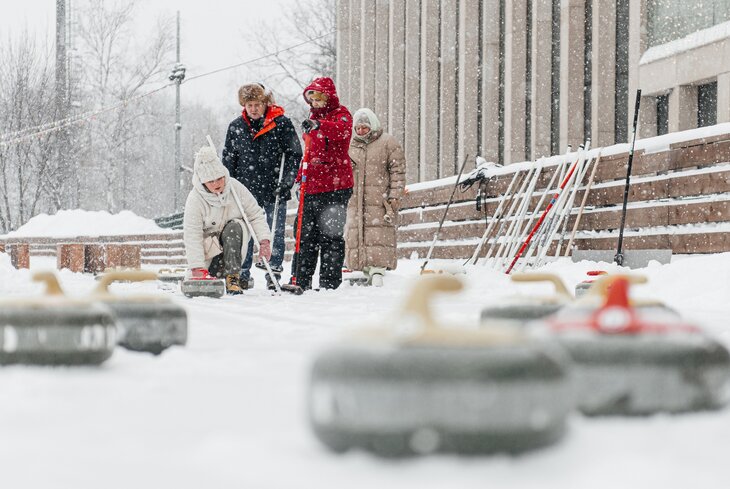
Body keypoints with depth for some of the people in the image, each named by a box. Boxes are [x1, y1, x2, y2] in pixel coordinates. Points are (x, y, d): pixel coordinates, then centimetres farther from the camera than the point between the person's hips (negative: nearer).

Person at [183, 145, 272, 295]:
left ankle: (233, 277, -28)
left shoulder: (235, 187, -13)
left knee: (235, 227, -31)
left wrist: (264, 241, -19)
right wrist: (197, 268, -31)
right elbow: (192, 236, -24)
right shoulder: (195, 199, -21)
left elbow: (256, 215, -5)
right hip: (209, 242, -2)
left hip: (233, 239, 2)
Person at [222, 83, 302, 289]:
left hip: (274, 190, -2)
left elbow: (294, 154, 0)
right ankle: (242, 275, 12)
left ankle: (274, 275, 9)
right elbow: (228, 160, 12)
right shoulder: (236, 127, 6)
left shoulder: (282, 123, -3)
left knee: (275, 234, 2)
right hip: (246, 191, 2)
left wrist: (286, 182, -8)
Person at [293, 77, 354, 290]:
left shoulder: (340, 113, -1)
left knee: (330, 233, -6)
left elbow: (343, 130, -26)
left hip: (335, 186, -7)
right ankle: (301, 280, 13)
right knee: (305, 233, 8)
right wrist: (301, 177, 23)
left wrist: (319, 125, -41)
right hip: (311, 186, 8)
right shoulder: (313, 117, 22)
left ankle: (330, 282, -3)